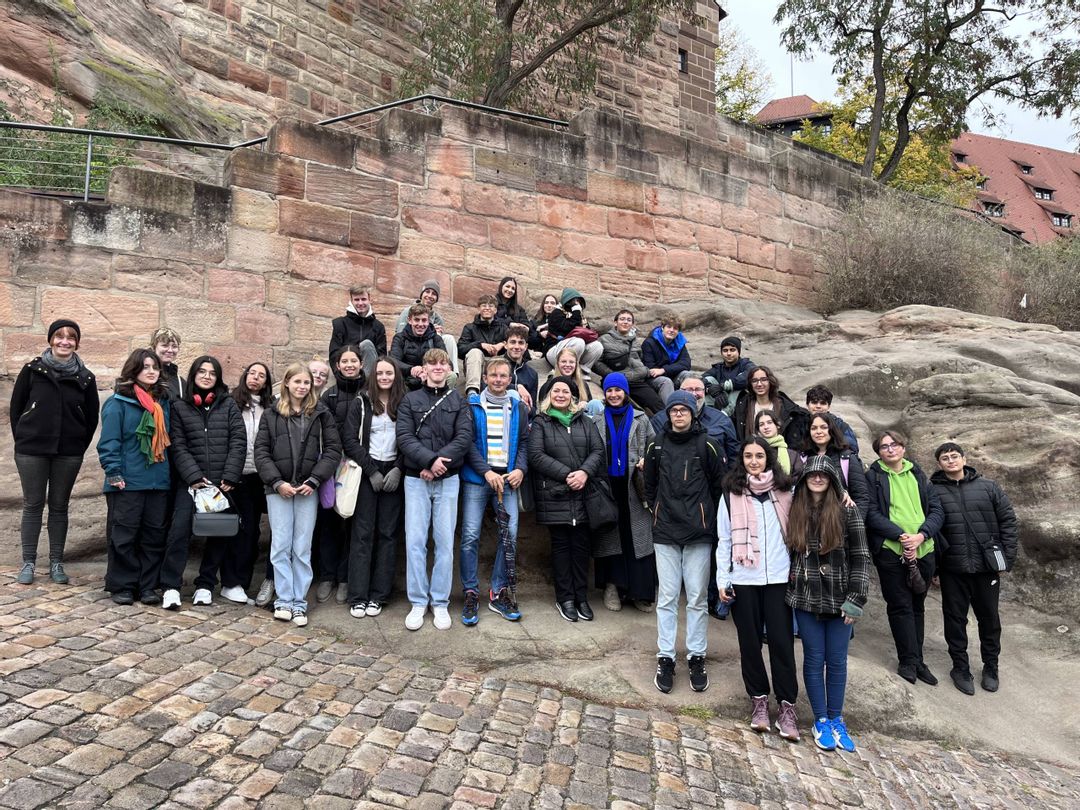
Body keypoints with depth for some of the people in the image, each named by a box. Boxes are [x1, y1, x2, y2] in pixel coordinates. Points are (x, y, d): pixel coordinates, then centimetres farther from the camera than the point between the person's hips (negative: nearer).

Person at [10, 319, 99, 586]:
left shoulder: (86, 378, 1)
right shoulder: (32, 370, 0)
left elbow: (92, 417, 7)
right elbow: (16, 407, 5)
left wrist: (80, 445, 2)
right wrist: (23, 439, 2)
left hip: (68, 453, 1)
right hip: (31, 451, 0)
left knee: (59, 506, 8)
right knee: (33, 505, 5)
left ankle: (56, 563, 15)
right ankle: (28, 563, 15)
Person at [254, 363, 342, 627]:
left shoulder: (321, 414, 5)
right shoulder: (271, 414, 6)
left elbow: (333, 449, 1)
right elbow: (261, 451, 3)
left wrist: (314, 480, -8)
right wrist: (277, 482, -8)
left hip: (308, 489, 0)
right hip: (278, 489, 0)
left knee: (302, 548, 3)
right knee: (280, 546, 1)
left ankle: (299, 602, 11)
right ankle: (283, 600, 10)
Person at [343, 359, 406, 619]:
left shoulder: (405, 405, 6)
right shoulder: (361, 403, 4)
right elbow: (351, 442, -2)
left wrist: (398, 470, -9)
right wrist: (372, 470, -8)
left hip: (393, 473, 1)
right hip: (366, 473, -1)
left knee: (388, 533, 2)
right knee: (363, 533, -2)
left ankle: (378, 595, 10)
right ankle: (358, 597, 4)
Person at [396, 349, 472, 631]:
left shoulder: (459, 402, 8)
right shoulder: (410, 400, 6)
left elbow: (465, 437, -5)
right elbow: (404, 437, -5)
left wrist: (440, 462, -16)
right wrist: (430, 459, -19)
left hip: (448, 480, 0)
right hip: (415, 479, 0)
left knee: (445, 542, 3)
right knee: (414, 541, -1)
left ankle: (440, 603, 14)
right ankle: (418, 602, 11)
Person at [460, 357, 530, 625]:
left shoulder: (519, 407, 11)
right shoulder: (472, 405, 2)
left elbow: (524, 441, 9)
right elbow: (467, 442, -5)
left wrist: (520, 469, -7)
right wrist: (487, 472, -14)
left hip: (508, 480, 3)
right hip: (476, 479, -2)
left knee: (510, 535, 1)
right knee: (470, 536, -4)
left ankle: (499, 591, 15)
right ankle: (471, 593, 8)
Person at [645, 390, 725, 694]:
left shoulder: (706, 444, -1)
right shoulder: (657, 444, 6)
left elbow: (719, 484, 6)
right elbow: (649, 483, 18)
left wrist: (708, 516, 7)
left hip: (698, 532, -1)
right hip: (665, 532, 2)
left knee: (697, 597, 5)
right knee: (667, 597, 5)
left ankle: (697, 657, 18)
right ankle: (665, 658, 14)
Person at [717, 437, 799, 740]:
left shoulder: (785, 491, 5)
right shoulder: (731, 494, 1)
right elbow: (724, 540, 2)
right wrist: (722, 580, -2)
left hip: (779, 577, 0)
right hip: (744, 580, 0)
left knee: (781, 639, 1)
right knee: (750, 640, 8)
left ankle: (787, 704, 12)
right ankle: (758, 698, 21)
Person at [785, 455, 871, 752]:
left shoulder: (847, 511, -5)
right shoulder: (795, 511, 2)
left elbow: (860, 557, -6)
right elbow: (788, 552, 8)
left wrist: (855, 599, -10)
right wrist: (789, 589, 4)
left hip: (839, 599, -1)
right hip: (806, 598, 1)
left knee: (837, 660, 8)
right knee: (814, 659, 8)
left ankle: (836, 719, 24)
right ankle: (821, 720, 21)